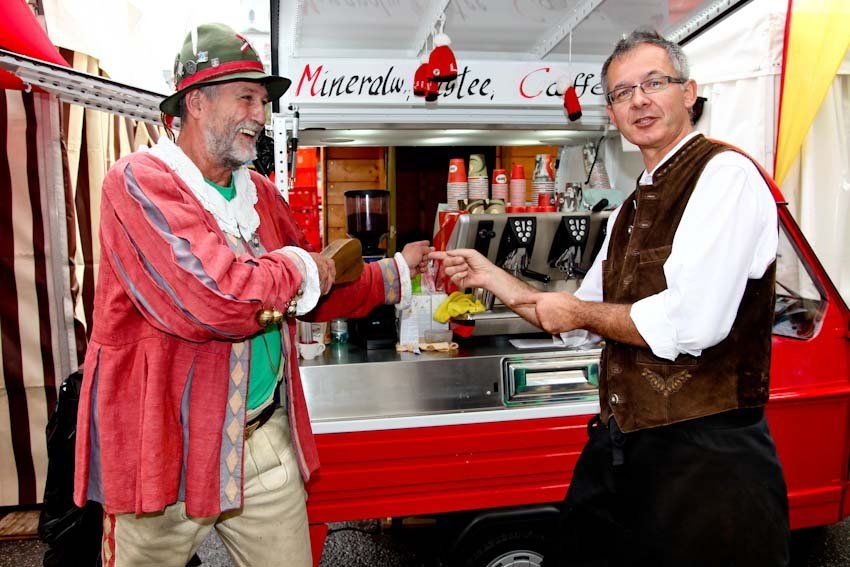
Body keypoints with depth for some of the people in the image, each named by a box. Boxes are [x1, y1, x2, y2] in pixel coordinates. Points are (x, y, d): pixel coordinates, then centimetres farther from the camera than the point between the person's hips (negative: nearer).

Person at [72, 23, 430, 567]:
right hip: (164, 452, -6)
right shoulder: (141, 180, -14)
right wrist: (299, 268, -12)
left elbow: (315, 295, 20)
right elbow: (211, 299, -29)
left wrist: (398, 271, 15)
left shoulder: (262, 195, 10)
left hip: (268, 441, 6)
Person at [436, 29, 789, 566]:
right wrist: (491, 275, 11)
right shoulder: (631, 209, 14)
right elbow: (577, 321, 18)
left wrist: (579, 311, -10)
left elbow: (690, 324, -25)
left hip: (705, 456, -8)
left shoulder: (726, 174, -13)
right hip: (619, 444, 9)